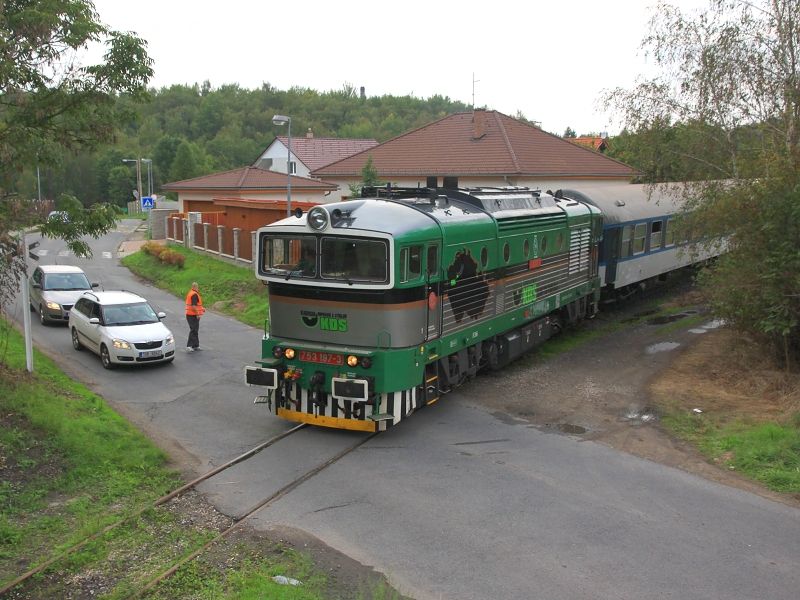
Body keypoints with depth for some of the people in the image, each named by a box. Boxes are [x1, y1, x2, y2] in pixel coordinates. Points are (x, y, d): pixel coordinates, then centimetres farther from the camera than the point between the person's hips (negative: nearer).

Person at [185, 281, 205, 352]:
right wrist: (198, 314, -22)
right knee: (194, 331, -8)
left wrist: (201, 309, 25)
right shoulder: (195, 294, -18)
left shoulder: (190, 293, 15)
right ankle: (189, 346, -13)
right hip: (193, 315, -10)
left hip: (189, 314, 10)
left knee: (195, 330, 16)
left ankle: (196, 346, 22)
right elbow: (193, 306, -25)